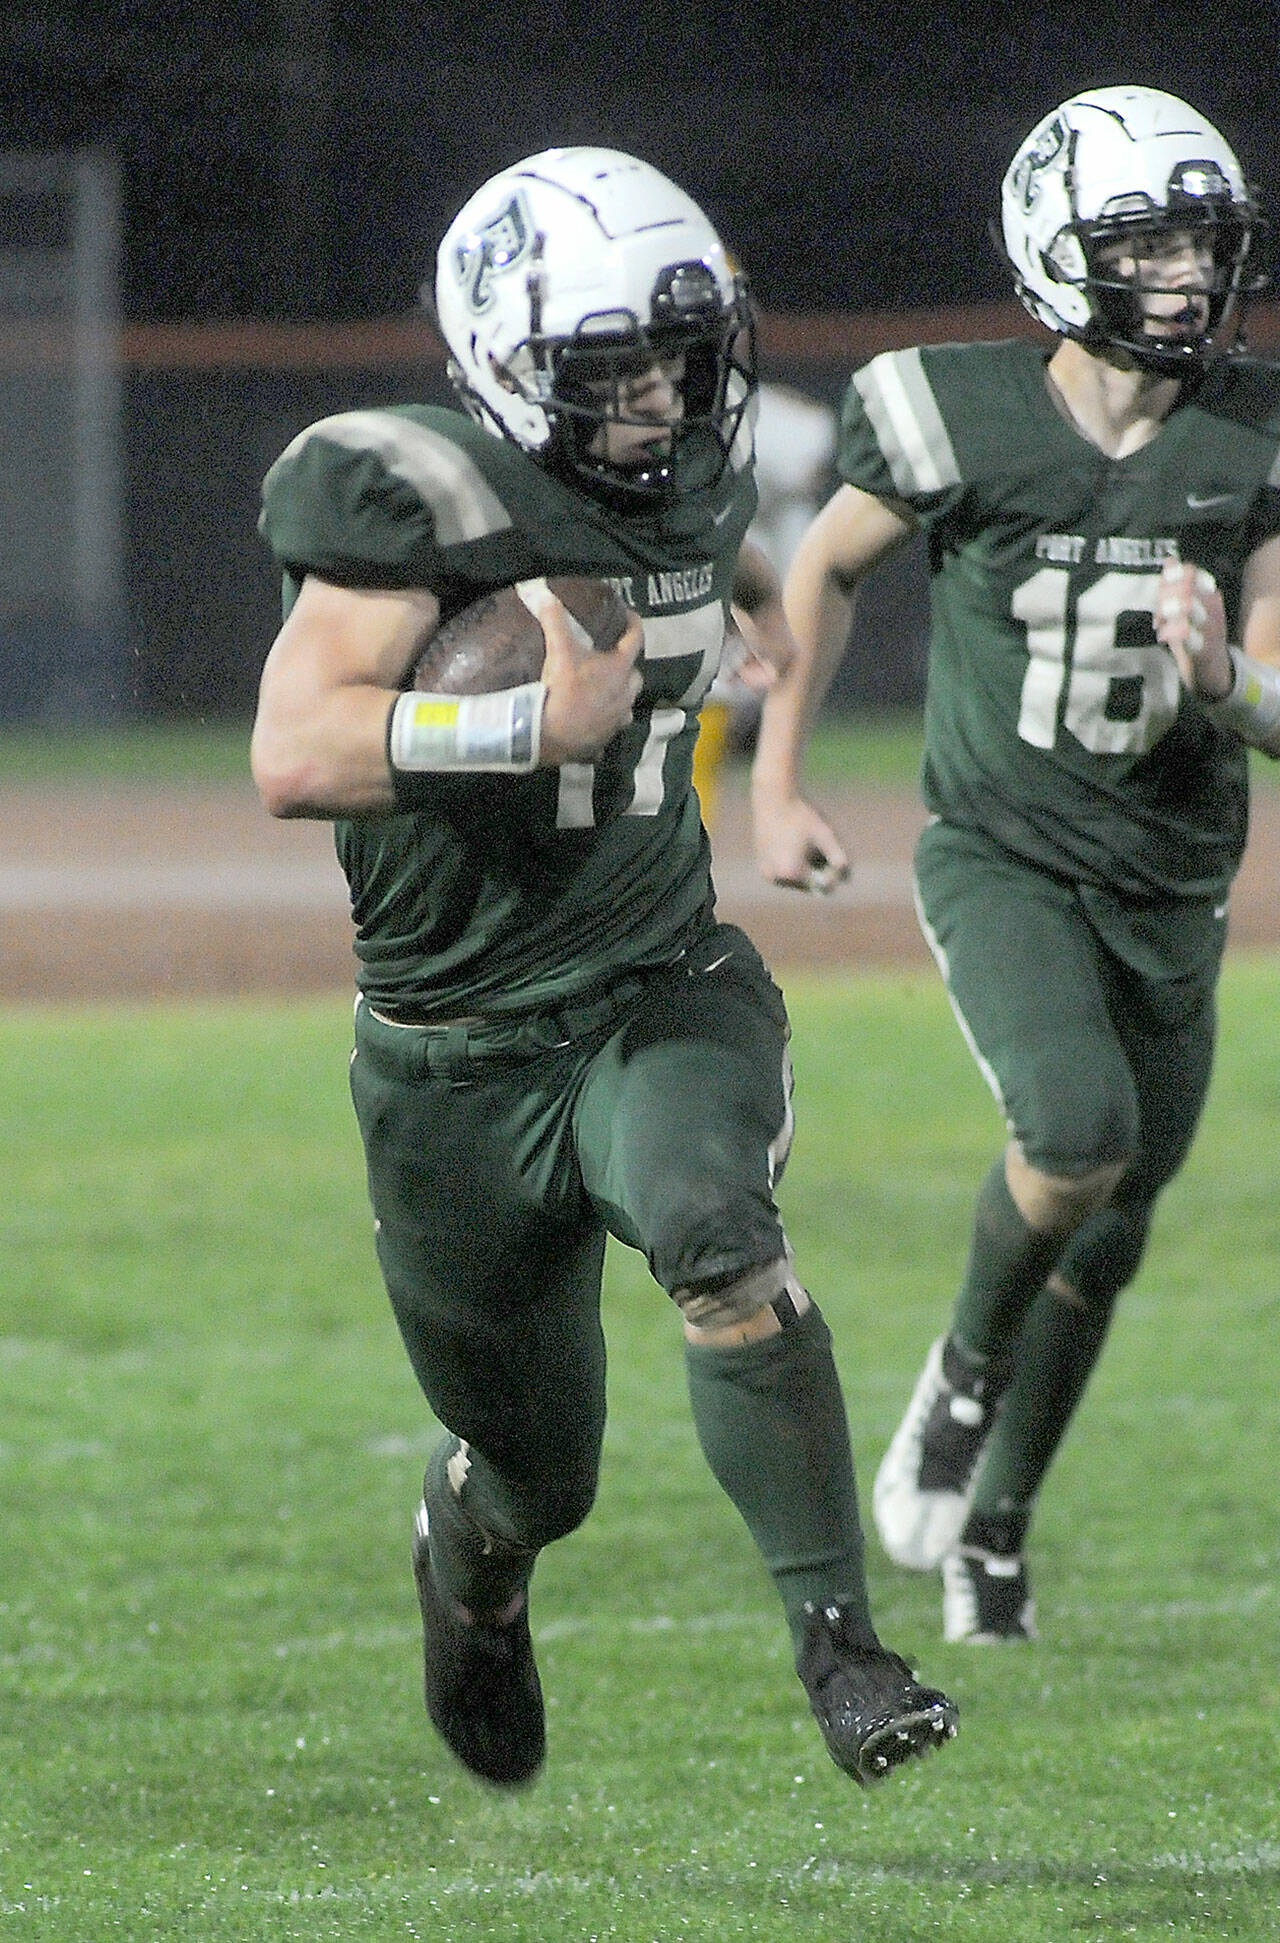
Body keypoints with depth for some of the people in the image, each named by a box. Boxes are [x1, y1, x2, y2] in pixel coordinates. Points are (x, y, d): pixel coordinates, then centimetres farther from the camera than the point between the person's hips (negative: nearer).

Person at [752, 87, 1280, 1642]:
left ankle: (991, 1533, 31)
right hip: (1001, 857, -3)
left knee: (1100, 1245, 10)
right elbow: (823, 571, 6)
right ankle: (965, 1373, 0)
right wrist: (774, 788, 6)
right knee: (1081, 1130, -28)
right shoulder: (959, 419, -12)